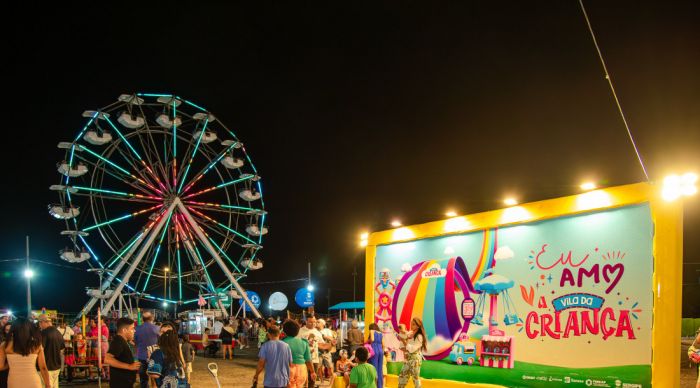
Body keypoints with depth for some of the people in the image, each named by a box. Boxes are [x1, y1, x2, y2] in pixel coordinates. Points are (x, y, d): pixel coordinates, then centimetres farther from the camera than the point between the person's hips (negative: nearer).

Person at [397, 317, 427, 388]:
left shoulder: (419, 337, -12)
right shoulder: (409, 334, 9)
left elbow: (412, 349, -18)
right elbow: (401, 346, 13)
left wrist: (404, 341, -18)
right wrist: (404, 349, -7)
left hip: (415, 359, -7)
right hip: (408, 359, 7)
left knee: (415, 377, -4)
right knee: (402, 376, 7)